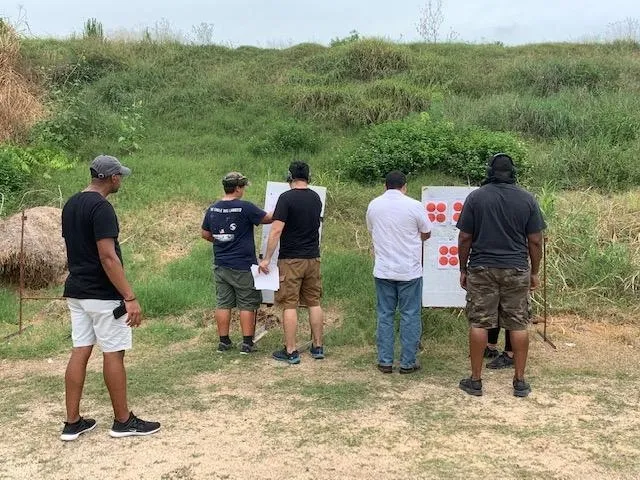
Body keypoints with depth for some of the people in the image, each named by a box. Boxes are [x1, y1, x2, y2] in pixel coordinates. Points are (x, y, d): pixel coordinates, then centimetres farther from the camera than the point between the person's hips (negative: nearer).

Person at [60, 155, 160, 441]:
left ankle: (72, 423, 15)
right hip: (101, 294, -9)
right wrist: (130, 297, -24)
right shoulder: (101, 207, -19)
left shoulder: (70, 205, 11)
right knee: (113, 354, 1)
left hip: (76, 290, 9)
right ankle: (123, 422, 12)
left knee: (80, 352, 10)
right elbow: (108, 257, -24)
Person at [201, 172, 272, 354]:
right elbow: (268, 218, -7)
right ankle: (247, 343, 7)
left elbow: (205, 234, 11)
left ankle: (224, 342, 16)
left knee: (223, 303, 11)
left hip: (220, 265, 5)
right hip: (243, 266, -5)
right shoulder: (245, 207, -15)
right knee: (247, 305, 4)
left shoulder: (212, 209, 3)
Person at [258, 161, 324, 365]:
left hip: (291, 259, -6)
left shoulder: (286, 198, -12)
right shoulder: (316, 198, 8)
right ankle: (317, 347, 19)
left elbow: (276, 230, -17)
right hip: (313, 258, 6)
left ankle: (291, 352, 4)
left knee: (290, 305, 0)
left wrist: (267, 258, -13)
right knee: (314, 303, 12)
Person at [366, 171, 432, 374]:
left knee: (384, 315, 10)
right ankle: (408, 362, 10)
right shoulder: (414, 206, -9)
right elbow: (426, 234, 2)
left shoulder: (373, 205, 1)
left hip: (383, 271, 3)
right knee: (410, 316, 6)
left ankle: (385, 361, 13)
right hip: (409, 271, -3)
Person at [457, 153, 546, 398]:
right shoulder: (527, 199, 1)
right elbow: (535, 241, 1)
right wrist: (534, 272, 12)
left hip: (482, 269, -1)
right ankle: (520, 381, 15)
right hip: (517, 270, 1)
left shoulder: (475, 197, -2)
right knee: (518, 325, 8)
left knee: (479, 324, 6)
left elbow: (465, 238, -2)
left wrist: (463, 269, 8)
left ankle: (475, 380, 12)